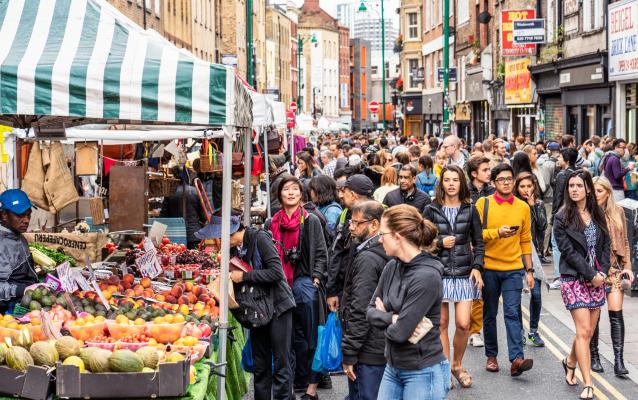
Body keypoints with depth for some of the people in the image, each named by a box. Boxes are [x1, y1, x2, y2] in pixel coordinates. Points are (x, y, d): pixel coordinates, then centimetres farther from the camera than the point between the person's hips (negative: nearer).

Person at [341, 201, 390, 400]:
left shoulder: (366, 258, -16)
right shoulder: (386, 254, 11)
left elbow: (360, 311, -20)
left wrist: (349, 354, -16)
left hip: (369, 353, -9)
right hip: (385, 346, 9)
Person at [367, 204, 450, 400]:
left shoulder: (427, 277, -21)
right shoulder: (392, 267, 2)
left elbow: (399, 332, -22)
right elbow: (371, 311, 5)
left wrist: (384, 317, -2)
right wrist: (393, 318, -14)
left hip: (423, 374, -7)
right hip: (393, 369, 7)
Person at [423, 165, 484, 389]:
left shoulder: (470, 210, 5)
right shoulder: (431, 210, 2)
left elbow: (478, 243, 8)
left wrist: (477, 267, -3)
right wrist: (440, 242, -12)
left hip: (464, 272, 1)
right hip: (438, 272, 0)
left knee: (463, 324, -5)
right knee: (442, 323, 2)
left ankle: (457, 365, 18)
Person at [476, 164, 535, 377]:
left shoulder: (523, 207, 7)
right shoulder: (483, 204, 0)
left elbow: (526, 241, 11)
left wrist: (529, 270, 9)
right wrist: (497, 232, -20)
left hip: (514, 269, 0)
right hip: (488, 268, 0)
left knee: (512, 313, -9)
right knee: (489, 314, 9)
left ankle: (517, 359, -15)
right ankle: (491, 356, 22)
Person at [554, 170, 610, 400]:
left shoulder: (597, 214, 8)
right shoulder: (562, 218, -6)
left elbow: (605, 245, 10)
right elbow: (569, 252, -10)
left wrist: (603, 272, -4)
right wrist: (591, 275, -14)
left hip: (597, 278, 5)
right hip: (575, 279, -5)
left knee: (588, 331, 8)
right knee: (584, 331, -10)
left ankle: (570, 362, 36)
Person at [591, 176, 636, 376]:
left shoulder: (618, 212, 5)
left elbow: (624, 242, 12)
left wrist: (627, 266, 5)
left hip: (613, 268, 2)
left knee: (616, 313, -6)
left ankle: (618, 360, -5)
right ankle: (594, 357, 19)